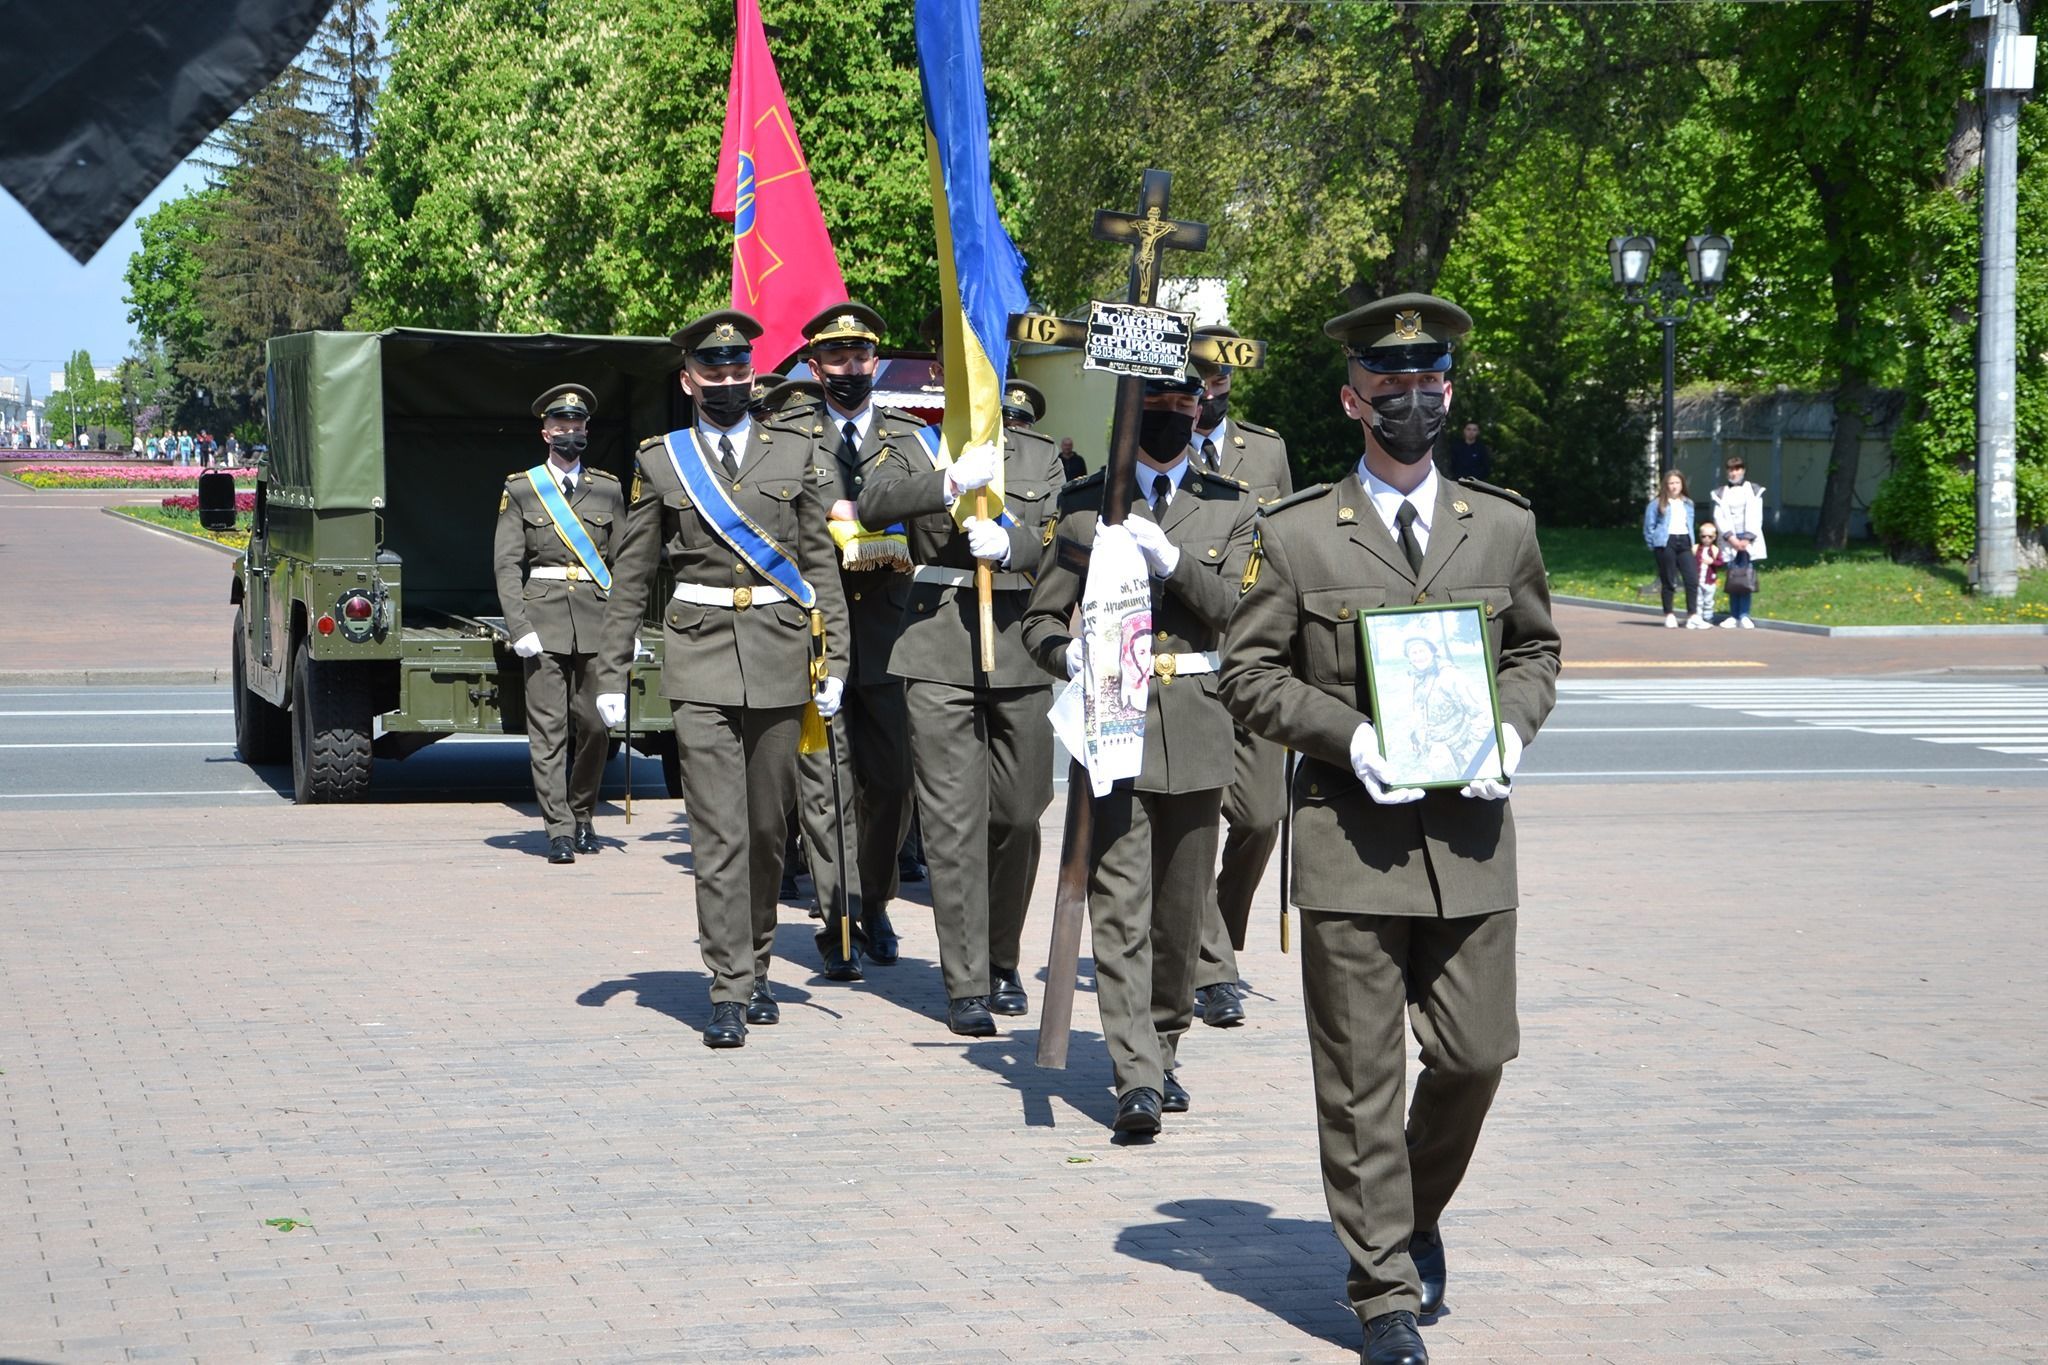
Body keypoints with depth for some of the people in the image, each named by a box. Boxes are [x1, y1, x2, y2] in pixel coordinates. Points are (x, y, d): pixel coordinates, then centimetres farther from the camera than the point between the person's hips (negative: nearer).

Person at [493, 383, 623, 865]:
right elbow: (507, 564, 2)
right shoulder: (520, 490, 6)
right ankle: (559, 830, -5)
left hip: (597, 620, 2)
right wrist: (519, 627, -9)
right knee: (548, 728, -5)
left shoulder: (608, 490, 12)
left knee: (593, 725, 3)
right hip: (544, 619, -2)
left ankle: (583, 816, 20)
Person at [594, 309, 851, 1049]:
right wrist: (612, 674, 6)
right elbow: (631, 575, 10)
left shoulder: (793, 455, 9)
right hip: (701, 659, -1)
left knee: (768, 826, 8)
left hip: (780, 655, 2)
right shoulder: (661, 462, 7)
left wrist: (833, 661, 2)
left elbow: (821, 565, 9)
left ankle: (755, 966, 25)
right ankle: (730, 992, -7)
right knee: (717, 831, -8)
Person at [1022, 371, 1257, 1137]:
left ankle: (1163, 1051, 25)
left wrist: (1172, 561, -19)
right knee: (1121, 903, -11)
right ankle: (1136, 1078, -16)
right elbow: (1042, 619, 7)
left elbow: (1240, 611, -3)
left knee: (1181, 910, 9)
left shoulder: (1230, 508, 11)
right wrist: (1070, 657, -15)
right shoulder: (1083, 503, 7)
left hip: (1197, 728, 2)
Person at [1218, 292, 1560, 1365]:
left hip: (1469, 835, 3)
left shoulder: (1503, 526, 9)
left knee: (1475, 1052, 3)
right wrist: (1348, 735, -12)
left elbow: (1536, 649, 19)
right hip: (1348, 837, -2)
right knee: (1360, 1076, 0)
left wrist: (1512, 725, -2)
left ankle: (1417, 1212, 32)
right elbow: (1247, 671, 3)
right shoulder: (1296, 535, 0)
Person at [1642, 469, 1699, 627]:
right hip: (1666, 543, -4)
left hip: (1684, 542, 4)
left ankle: (1692, 615, -7)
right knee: (1668, 581, 0)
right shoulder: (1657, 504, 2)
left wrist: (1691, 542, 14)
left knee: (1692, 578, -9)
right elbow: (1649, 527, 3)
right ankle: (1668, 615, 10)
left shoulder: (1688, 504, 16)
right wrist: (1654, 545, 0)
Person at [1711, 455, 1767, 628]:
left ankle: (1744, 615, -8)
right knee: (1732, 579, -3)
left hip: (1749, 540, -1)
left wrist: (1747, 539, -8)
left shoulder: (1754, 490, 7)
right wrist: (1731, 538, -8)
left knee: (1747, 578, -8)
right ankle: (1733, 615, 0)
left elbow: (1756, 518, 1)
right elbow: (1719, 518, 3)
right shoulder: (1720, 494, 10)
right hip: (1729, 541, 1)